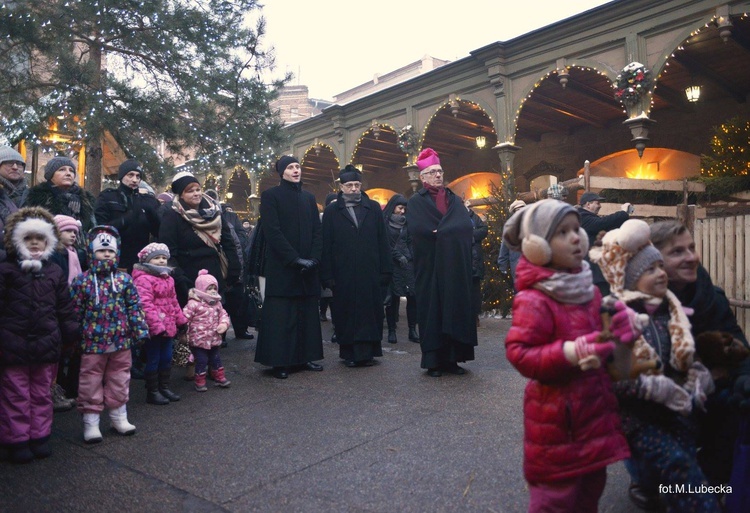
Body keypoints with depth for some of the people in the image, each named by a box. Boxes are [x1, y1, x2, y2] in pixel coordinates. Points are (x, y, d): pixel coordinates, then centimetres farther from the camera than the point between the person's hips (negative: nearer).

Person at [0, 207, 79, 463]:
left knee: (41, 394, 13)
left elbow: (64, 309, 9)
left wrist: (71, 334, 7)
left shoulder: (54, 272, 6)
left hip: (46, 345, 3)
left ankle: (39, 436, 25)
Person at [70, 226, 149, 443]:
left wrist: (140, 331, -3)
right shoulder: (82, 280, -4)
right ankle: (91, 422, 19)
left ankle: (119, 416, 29)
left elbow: (134, 307, 2)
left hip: (121, 340, 2)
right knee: (91, 381, 7)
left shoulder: (124, 279, 1)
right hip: (92, 341, -2)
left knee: (119, 379, 14)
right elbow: (75, 311, -1)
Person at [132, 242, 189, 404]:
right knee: (153, 359, 3)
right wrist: (157, 326, -27)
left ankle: (164, 388, 29)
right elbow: (146, 305, -23)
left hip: (168, 326, 8)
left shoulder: (168, 278, 14)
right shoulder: (144, 279, -15)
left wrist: (181, 320, 23)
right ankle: (152, 392, 15)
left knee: (166, 358, 16)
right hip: (154, 328, -8)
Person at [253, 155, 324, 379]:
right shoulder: (271, 195, -1)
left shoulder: (308, 197, 13)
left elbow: (317, 231, 8)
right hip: (281, 267, -5)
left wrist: (314, 258, -7)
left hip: (307, 267, 5)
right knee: (281, 315, -2)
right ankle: (279, 362, 7)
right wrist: (294, 259, -16)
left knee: (307, 312, 7)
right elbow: (272, 231, -10)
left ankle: (306, 356, 17)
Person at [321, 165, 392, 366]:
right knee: (346, 314, 6)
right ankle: (349, 353, 17)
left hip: (370, 273, 1)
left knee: (369, 313, 4)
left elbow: (382, 242, 7)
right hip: (343, 274, -1)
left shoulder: (373, 208, 10)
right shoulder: (331, 211, 6)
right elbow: (326, 246, 3)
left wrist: (385, 270, 1)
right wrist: (327, 275, -4)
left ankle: (367, 352, 15)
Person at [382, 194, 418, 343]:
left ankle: (412, 330, 2)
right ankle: (391, 331, 5)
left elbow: (409, 243, 17)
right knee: (392, 298, -4)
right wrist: (398, 256, -13)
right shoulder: (384, 222, 0)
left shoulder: (405, 222, 16)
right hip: (391, 264, -4)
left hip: (407, 264, 4)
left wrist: (411, 258, 4)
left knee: (412, 296, -4)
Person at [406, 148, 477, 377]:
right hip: (430, 268, -4)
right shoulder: (415, 202, 3)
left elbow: (467, 227, 0)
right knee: (432, 311, -2)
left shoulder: (454, 200, 15)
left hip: (455, 267, 4)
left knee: (455, 309, 4)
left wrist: (439, 232, -13)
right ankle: (433, 361, 4)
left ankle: (452, 358, 11)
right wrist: (450, 232, -10)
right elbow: (418, 230, -14)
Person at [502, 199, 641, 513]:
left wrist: (621, 324, -2)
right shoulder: (534, 300, -21)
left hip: (594, 409, 8)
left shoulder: (589, 290, 5)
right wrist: (568, 353, -35)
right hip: (556, 418, -8)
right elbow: (519, 353, -26)